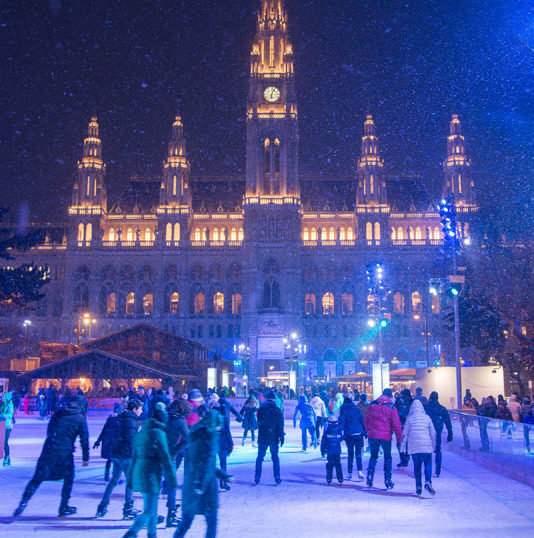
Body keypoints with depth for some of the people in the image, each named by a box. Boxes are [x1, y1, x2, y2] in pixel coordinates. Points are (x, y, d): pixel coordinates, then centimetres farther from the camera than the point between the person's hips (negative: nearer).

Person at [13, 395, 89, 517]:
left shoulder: (57, 413, 11)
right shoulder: (80, 419, 2)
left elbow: (49, 430, 19)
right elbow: (84, 440, 1)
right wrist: (86, 458, 6)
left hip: (49, 450, 2)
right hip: (65, 452, -2)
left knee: (37, 478, 7)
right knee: (68, 479, 17)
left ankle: (24, 501, -9)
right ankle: (64, 507, 18)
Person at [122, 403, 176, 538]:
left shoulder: (141, 432, 12)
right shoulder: (158, 433, -11)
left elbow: (134, 456, 17)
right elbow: (165, 457, -11)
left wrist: (131, 479, 22)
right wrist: (172, 479, -5)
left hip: (138, 472, 8)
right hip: (151, 475, -8)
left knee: (152, 510, 19)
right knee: (149, 511, -2)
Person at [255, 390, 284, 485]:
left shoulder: (261, 410, 0)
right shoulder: (277, 411, -6)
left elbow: (259, 422, 8)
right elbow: (280, 425, -7)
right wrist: (281, 437, -2)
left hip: (262, 438, 1)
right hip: (274, 438, -1)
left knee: (260, 457, 9)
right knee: (275, 458, 11)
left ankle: (257, 478, 7)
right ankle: (277, 478, 8)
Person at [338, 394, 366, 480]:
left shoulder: (342, 410, 1)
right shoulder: (356, 408, 4)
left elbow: (341, 422, -5)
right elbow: (362, 420, 4)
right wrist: (365, 432, 10)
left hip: (348, 434, 0)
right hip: (358, 433, 0)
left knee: (350, 453, 12)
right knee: (358, 453, 2)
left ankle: (349, 473, 12)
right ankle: (360, 471, -16)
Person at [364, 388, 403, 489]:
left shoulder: (372, 405, 6)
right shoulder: (391, 408, -5)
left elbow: (366, 421, 13)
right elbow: (396, 425, -7)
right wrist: (399, 438, 0)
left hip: (372, 435, 3)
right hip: (386, 437, -3)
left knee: (373, 456, 19)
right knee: (387, 458, 12)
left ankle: (370, 475, 3)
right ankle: (388, 481, 11)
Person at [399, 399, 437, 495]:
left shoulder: (409, 418, 3)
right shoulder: (427, 418, 5)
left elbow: (405, 434, 4)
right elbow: (433, 433, 8)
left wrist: (403, 447, 10)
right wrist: (434, 446, 17)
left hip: (413, 447, 1)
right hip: (426, 446, -1)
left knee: (417, 466, 9)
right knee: (428, 464, 1)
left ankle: (418, 486, 8)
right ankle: (428, 482, -21)